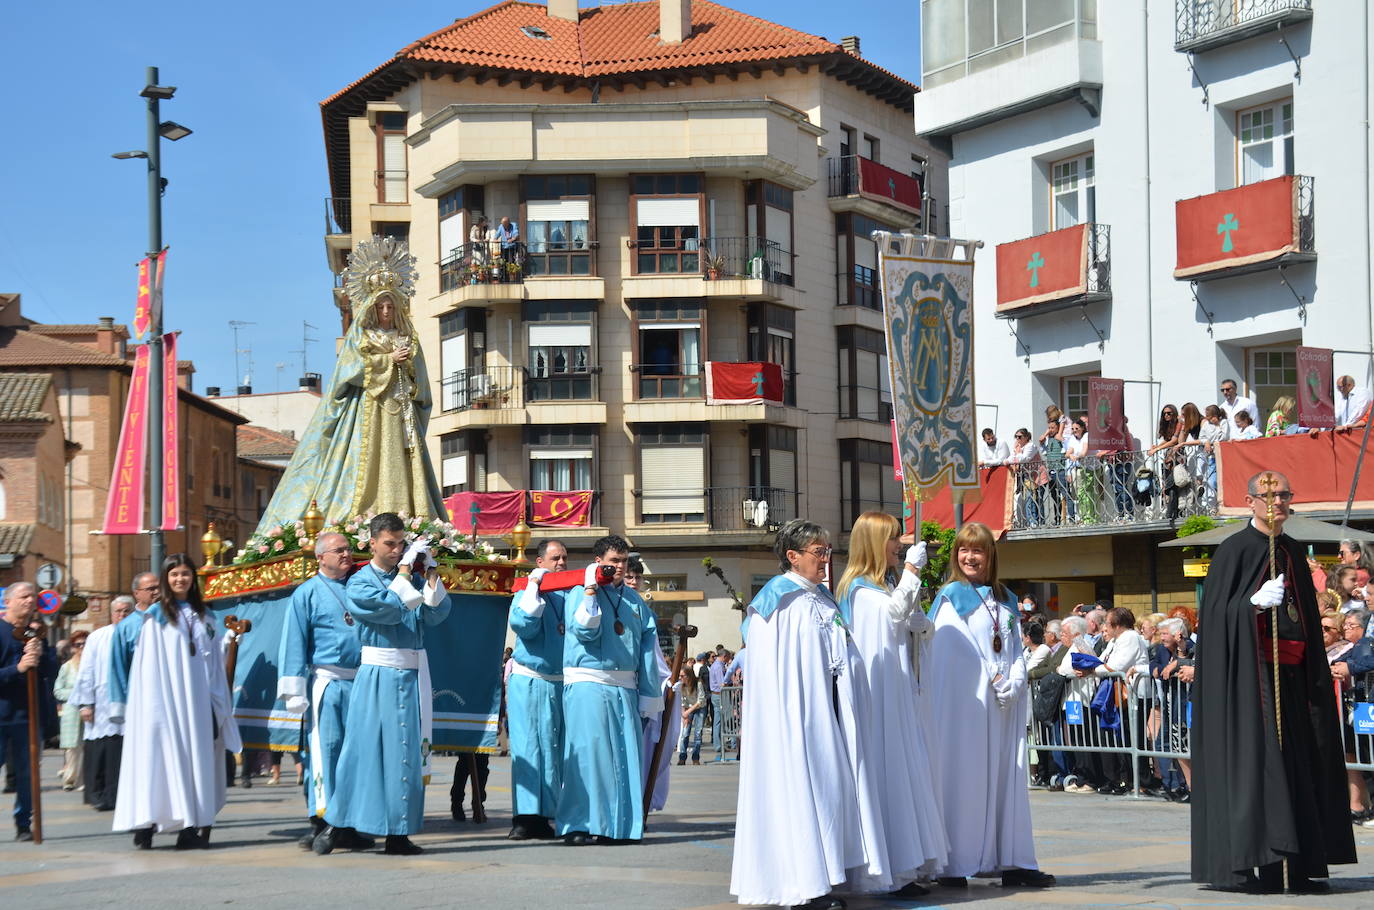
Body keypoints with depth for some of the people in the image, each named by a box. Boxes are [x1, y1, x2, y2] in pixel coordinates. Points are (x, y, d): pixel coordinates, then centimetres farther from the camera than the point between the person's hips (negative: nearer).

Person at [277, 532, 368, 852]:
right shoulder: (307, 594, 4)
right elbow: (293, 644, 1)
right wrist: (294, 691, -6)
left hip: (363, 682, 4)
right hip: (327, 683, -4)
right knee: (324, 750, -7)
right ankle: (319, 822, -6)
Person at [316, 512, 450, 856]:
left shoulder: (412, 579, 14)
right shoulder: (360, 582, 1)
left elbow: (436, 614, 0)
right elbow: (388, 607, -17)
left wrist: (430, 572, -6)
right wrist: (404, 570, -12)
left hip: (411, 678, 4)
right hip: (378, 676, -4)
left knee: (406, 754, 2)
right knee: (362, 748, -5)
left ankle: (398, 834, 5)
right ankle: (336, 824, 2)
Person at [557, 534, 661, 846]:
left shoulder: (634, 600, 16)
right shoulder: (579, 594, 2)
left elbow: (648, 647, 14)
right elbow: (584, 631, -15)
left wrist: (648, 694, 10)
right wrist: (591, 592, -17)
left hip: (625, 688, 5)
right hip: (587, 684, -5)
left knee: (625, 754, 2)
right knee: (588, 750, -10)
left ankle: (619, 824, 9)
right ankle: (579, 825, -8)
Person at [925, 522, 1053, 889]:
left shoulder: (1005, 600, 17)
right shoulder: (952, 596, 1)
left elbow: (1015, 649, 12)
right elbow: (956, 647, -7)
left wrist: (1014, 683, -6)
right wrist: (995, 679, -11)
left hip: (1005, 704, 6)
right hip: (964, 701, -6)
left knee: (1007, 775, 5)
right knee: (963, 778, -7)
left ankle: (1013, 862, 7)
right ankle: (955, 866, -5)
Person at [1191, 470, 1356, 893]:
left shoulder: (1291, 551, 16)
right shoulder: (1235, 549, -5)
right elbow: (1217, 611, -10)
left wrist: (1317, 675, 15)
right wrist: (1255, 602, -27)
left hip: (1291, 675, 7)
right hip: (1249, 673, -7)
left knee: (1298, 761, 6)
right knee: (1253, 758, -11)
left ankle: (1298, 865, 9)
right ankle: (1247, 863, -8)